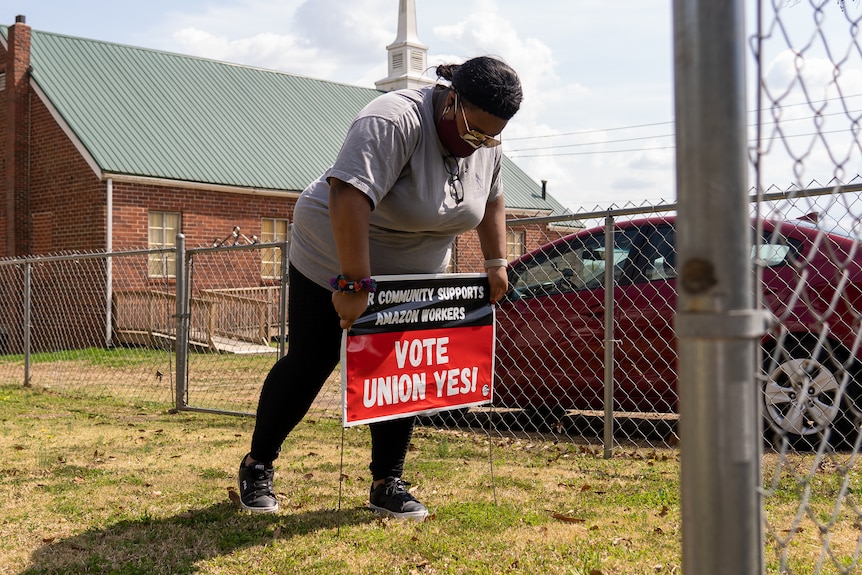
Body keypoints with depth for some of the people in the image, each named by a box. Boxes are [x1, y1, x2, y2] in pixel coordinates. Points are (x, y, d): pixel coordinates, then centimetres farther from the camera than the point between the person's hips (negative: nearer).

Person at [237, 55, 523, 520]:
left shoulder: (486, 142, -6)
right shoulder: (395, 121, -32)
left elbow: (490, 199, 11)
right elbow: (349, 196, -42)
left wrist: (496, 263, 5)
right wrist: (353, 284, -43)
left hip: (412, 275, 6)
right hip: (333, 259, -6)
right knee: (308, 364, 1)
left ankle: (387, 484, 13)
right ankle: (258, 465, 19)